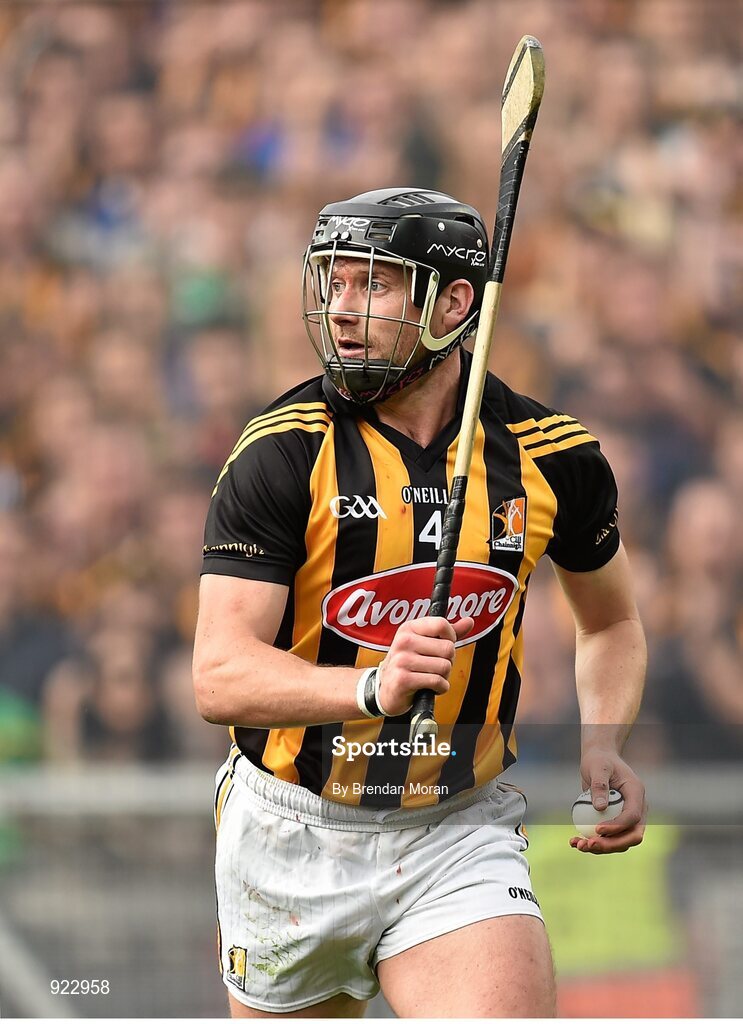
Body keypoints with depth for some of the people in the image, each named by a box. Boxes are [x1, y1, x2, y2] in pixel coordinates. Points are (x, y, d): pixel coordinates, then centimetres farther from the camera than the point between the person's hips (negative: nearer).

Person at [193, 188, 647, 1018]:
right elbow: (220, 678, -22)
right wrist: (376, 685, -39)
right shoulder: (284, 452, -13)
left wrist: (602, 748, -3)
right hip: (293, 836, 0)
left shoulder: (552, 458, -3)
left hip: (461, 835, 1)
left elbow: (611, 623, 17)